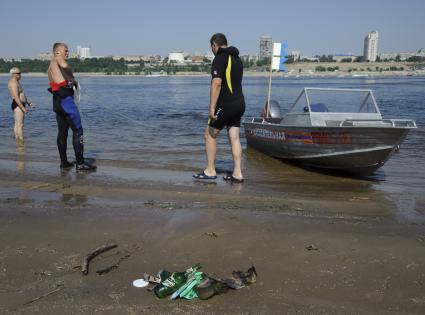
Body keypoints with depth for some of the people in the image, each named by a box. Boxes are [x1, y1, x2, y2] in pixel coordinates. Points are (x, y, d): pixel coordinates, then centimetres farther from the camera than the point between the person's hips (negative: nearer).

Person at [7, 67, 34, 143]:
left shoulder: (16, 82, 19)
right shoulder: (13, 83, -15)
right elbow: (16, 97, -23)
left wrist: (28, 102, 26)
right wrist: (23, 108, -26)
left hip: (20, 105, 11)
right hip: (18, 105, -11)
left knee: (18, 124, 12)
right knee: (20, 125, -12)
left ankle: (18, 140, 16)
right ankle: (21, 142, -13)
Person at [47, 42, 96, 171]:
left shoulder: (51, 66, 25)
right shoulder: (57, 58, -3)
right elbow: (65, 67, -27)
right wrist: (74, 80, -14)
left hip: (56, 100, 10)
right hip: (65, 99, -10)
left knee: (62, 132, 14)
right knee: (78, 130, -8)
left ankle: (64, 162, 18)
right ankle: (80, 163, -10)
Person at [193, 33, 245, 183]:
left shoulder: (220, 59, -12)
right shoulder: (237, 59, 16)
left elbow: (216, 84, -23)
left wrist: (212, 108, -25)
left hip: (226, 104, -8)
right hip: (239, 103, 8)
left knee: (210, 134, 4)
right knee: (234, 138, 6)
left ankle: (210, 171, 9)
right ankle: (237, 173, 5)